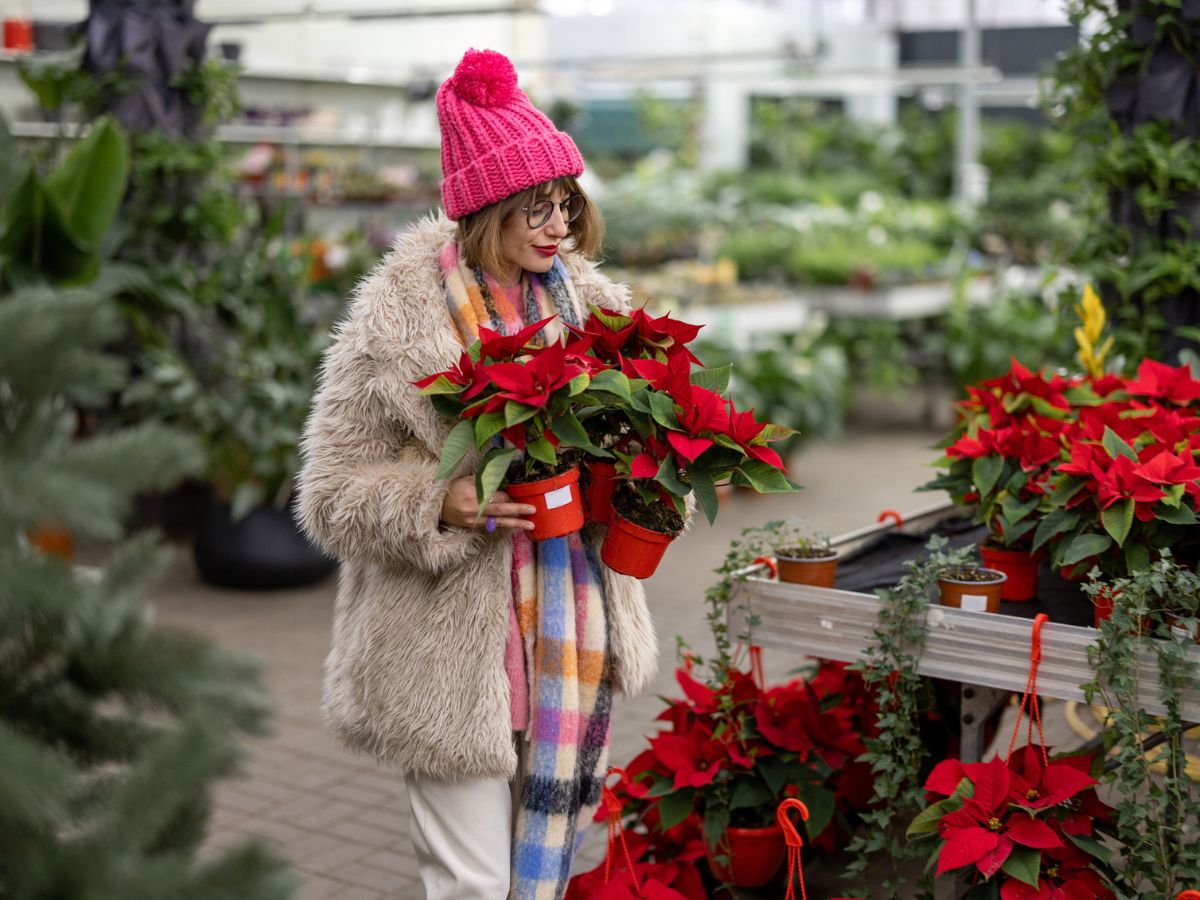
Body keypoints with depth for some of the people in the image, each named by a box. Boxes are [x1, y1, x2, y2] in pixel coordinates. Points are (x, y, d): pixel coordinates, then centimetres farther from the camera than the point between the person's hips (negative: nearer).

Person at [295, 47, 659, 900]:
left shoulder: (590, 303, 5)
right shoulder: (399, 318, -10)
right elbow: (333, 491, -8)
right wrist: (441, 505, -25)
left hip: (575, 630, 5)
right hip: (454, 645, -5)